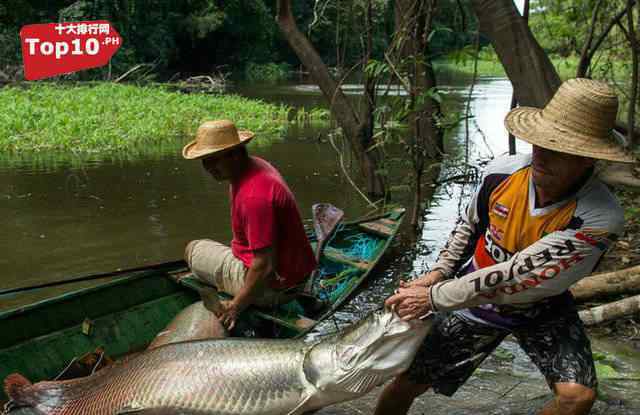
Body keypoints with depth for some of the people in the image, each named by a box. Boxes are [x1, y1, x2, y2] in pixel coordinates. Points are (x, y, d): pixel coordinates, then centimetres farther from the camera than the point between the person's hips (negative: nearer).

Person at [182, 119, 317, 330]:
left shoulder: (254, 195, -31)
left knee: (192, 250, 6)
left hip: (273, 286, -10)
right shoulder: (256, 165, 1)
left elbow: (264, 266, -30)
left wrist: (236, 306, -19)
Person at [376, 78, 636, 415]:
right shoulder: (502, 172, -19)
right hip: (475, 299, 2)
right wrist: (438, 273, -5)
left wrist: (434, 298, -26)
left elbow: (516, 275, -31)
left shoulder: (600, 219, -32)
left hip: (541, 312, -2)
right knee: (408, 383, 5)